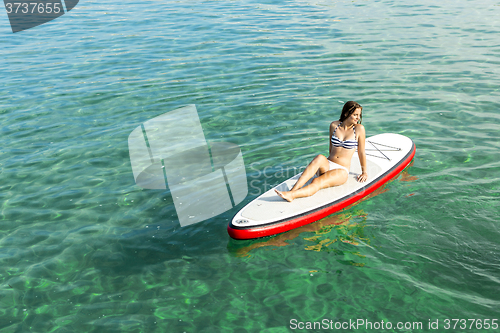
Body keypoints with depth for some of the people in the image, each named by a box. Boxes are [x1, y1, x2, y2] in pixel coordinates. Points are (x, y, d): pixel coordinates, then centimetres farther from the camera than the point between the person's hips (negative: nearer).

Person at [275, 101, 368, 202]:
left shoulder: (359, 128, -2)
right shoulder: (334, 125, 6)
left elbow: (361, 153, 5)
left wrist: (364, 172, 11)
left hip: (342, 171, -2)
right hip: (327, 166, 2)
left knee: (316, 183, -32)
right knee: (320, 158, -35)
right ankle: (293, 190, -48)